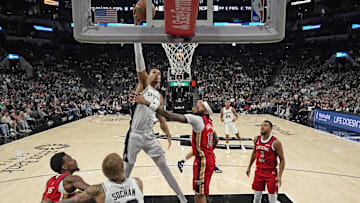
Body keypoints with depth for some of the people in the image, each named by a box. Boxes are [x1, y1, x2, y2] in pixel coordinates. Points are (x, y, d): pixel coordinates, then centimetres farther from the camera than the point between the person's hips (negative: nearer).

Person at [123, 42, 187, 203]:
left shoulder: (159, 97, 15)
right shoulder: (143, 84, 1)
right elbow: (139, 63, -11)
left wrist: (168, 134, 11)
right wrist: (137, 43, -18)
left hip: (150, 136, 5)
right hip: (135, 135, -4)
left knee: (164, 166, 9)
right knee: (128, 168, 9)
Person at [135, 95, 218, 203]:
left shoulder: (197, 119, -18)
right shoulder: (209, 123, 10)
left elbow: (170, 116, -27)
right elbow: (216, 140, 23)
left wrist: (148, 103, -29)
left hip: (202, 161, -9)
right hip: (210, 159, 9)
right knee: (200, 193, 22)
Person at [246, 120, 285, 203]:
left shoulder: (275, 142, -17)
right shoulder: (256, 139, -1)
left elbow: (282, 160, -13)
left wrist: (279, 176, -20)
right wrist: (249, 167, 20)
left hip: (271, 173, -4)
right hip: (259, 171, 5)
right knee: (257, 195, 14)